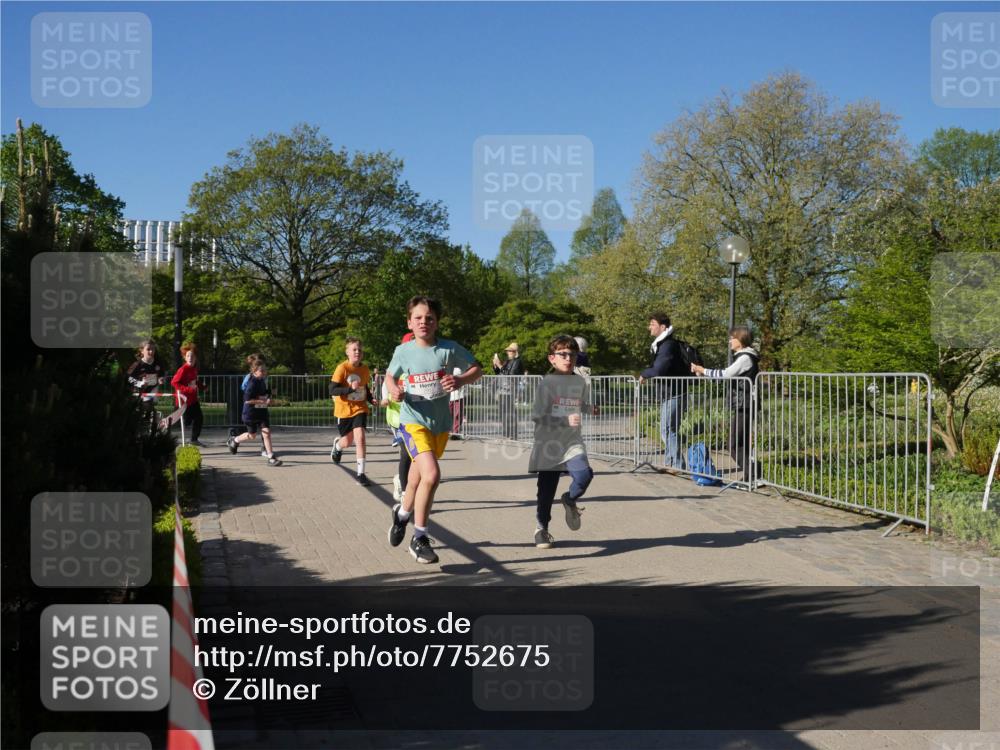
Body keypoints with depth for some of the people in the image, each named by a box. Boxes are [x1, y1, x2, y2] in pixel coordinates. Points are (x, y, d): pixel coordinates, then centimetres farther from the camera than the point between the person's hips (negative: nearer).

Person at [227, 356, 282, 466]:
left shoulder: (264, 381, 3)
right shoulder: (252, 383, -20)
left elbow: (267, 394, 20)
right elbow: (247, 399, -24)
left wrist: (268, 400, -1)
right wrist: (262, 401, -25)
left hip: (262, 411, 5)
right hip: (251, 413, -5)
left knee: (266, 432, -7)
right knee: (252, 435, 10)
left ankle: (271, 457, -8)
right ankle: (234, 441, 38)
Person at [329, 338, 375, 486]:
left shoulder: (365, 369, -1)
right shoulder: (342, 368, -16)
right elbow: (332, 390, -20)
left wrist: (371, 399, -2)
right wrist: (350, 388, -34)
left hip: (360, 408, 2)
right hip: (344, 409, -2)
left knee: (360, 438, -17)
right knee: (348, 442, 14)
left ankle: (360, 474, -11)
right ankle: (337, 445, 54)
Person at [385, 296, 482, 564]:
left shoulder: (450, 349, -6)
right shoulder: (403, 351, -5)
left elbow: (477, 369, 2)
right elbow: (390, 375, 12)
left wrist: (460, 380, -17)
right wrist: (394, 390, -9)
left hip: (441, 423, 3)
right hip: (413, 420, -3)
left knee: (418, 478, 17)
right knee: (432, 474, -21)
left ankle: (403, 513, 46)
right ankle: (419, 538, -5)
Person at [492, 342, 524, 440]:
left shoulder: (517, 362, -7)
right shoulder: (507, 362, 17)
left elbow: (510, 375, -18)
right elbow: (498, 374, 22)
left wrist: (500, 365, -16)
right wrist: (495, 365, 6)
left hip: (511, 392, -9)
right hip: (503, 391, 9)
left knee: (510, 414, -10)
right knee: (503, 415, 10)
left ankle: (512, 436, -8)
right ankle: (506, 435, 16)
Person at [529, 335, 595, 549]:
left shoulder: (580, 382, 6)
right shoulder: (547, 383, -8)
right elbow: (537, 415, -16)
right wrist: (566, 420, -22)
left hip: (573, 442, 3)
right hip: (549, 443, -3)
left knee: (584, 475, -22)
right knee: (546, 489, 5)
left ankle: (570, 500, 10)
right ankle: (541, 528, 26)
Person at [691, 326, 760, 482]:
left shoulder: (745, 358, -14)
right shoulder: (742, 356, 17)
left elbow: (725, 374, -19)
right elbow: (728, 375, 18)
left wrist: (703, 370, -12)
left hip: (743, 407, -10)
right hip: (741, 407, 10)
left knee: (734, 446, -10)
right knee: (742, 446, 13)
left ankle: (752, 476, -9)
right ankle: (749, 477, 16)